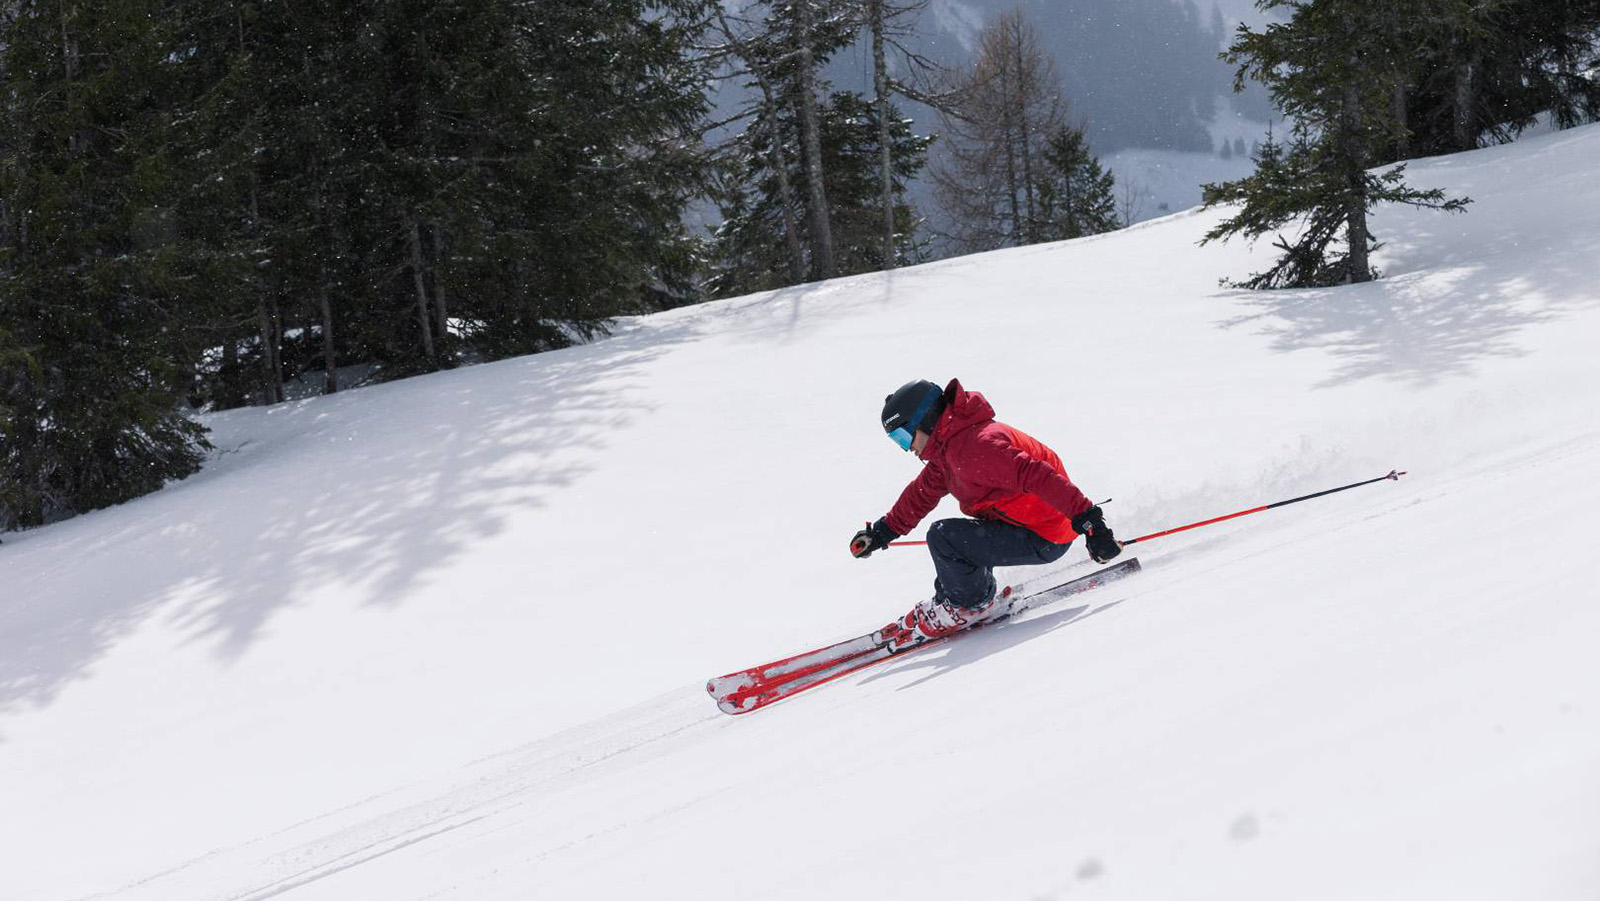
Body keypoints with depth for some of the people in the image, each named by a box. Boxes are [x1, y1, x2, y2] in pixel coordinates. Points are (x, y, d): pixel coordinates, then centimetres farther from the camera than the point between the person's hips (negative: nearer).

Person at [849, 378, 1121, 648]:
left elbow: (1037, 476, -31)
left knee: (943, 537, -16)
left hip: (1043, 539, -10)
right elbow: (923, 492, 26)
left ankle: (972, 606, 3)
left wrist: (1087, 519, -36)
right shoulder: (946, 447, 11)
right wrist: (882, 532, 30)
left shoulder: (975, 445, -23)